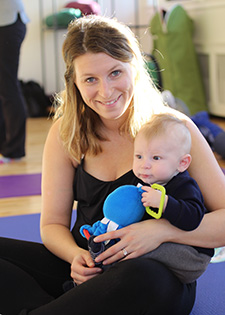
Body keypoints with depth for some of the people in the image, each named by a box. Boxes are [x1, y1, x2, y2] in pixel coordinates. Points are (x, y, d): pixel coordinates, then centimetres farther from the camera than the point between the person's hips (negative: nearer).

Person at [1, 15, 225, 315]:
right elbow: (53, 223, 7)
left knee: (142, 277, -40)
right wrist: (77, 256, -16)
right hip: (86, 268, 4)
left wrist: (162, 230, -25)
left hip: (159, 274, -3)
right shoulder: (66, 134, 3)